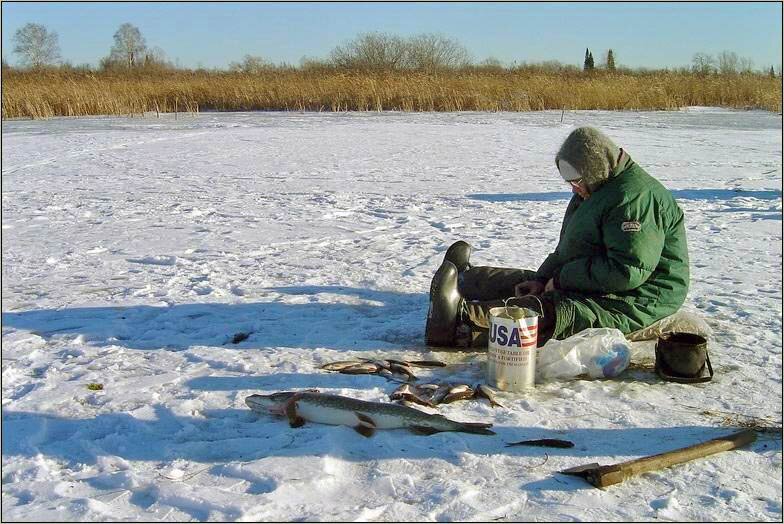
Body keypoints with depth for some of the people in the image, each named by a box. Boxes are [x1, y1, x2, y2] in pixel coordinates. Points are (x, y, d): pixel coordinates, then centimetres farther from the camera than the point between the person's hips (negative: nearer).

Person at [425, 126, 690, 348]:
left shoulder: (636, 197, -20)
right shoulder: (594, 191, 15)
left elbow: (628, 272, -28)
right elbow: (566, 250, 20)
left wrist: (563, 279, -18)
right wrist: (542, 279, 4)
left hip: (631, 302, -11)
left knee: (552, 312, -29)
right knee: (525, 283, 14)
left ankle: (462, 325, -45)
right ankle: (464, 278, 33)